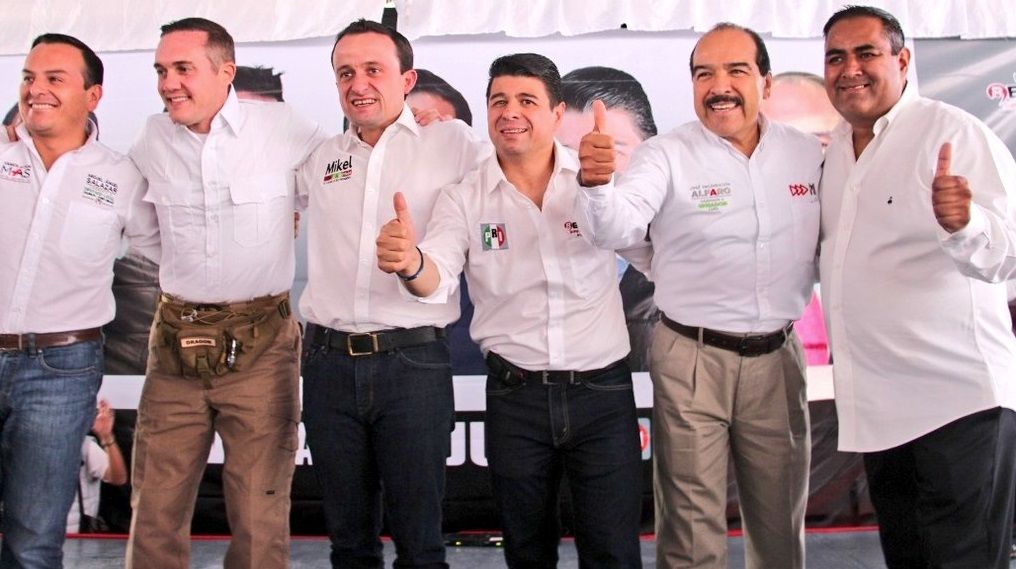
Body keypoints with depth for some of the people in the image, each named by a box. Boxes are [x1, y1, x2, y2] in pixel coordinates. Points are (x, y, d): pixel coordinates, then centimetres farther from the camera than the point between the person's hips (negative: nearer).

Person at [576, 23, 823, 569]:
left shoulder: (808, 154, 4)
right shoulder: (666, 155, -7)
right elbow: (615, 228, -23)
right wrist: (596, 182, -42)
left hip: (778, 356, 3)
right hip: (692, 359, -3)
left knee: (780, 520, 16)